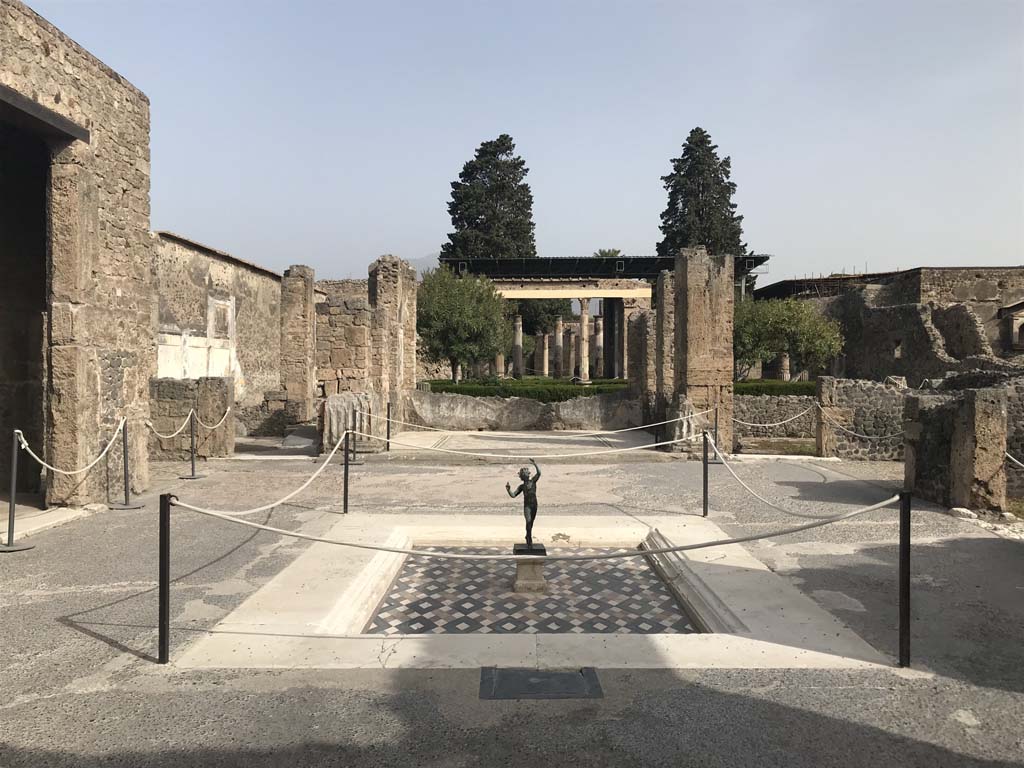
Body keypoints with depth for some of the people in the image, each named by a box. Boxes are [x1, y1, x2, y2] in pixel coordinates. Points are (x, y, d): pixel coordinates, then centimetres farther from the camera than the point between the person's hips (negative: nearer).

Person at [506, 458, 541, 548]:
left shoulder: (533, 481, 8)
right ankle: (530, 541, -15)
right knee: (528, 521, -19)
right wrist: (508, 490, -12)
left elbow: (539, 473, -8)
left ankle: (528, 538, 33)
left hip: (534, 505, 2)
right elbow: (513, 495, 3)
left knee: (531, 524, 12)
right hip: (527, 506, -2)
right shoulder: (522, 486, 7)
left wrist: (535, 464, -16)